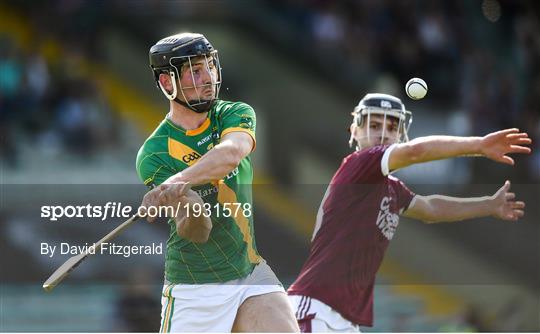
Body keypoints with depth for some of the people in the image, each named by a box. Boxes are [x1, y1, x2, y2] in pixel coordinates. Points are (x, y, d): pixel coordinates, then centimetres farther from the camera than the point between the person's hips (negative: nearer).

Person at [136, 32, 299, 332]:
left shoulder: (235, 115, 0)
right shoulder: (155, 154, -10)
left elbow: (232, 153, -26)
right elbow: (198, 233, -19)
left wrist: (179, 181, -42)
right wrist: (188, 206, -43)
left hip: (251, 273, 3)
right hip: (193, 291, -3)